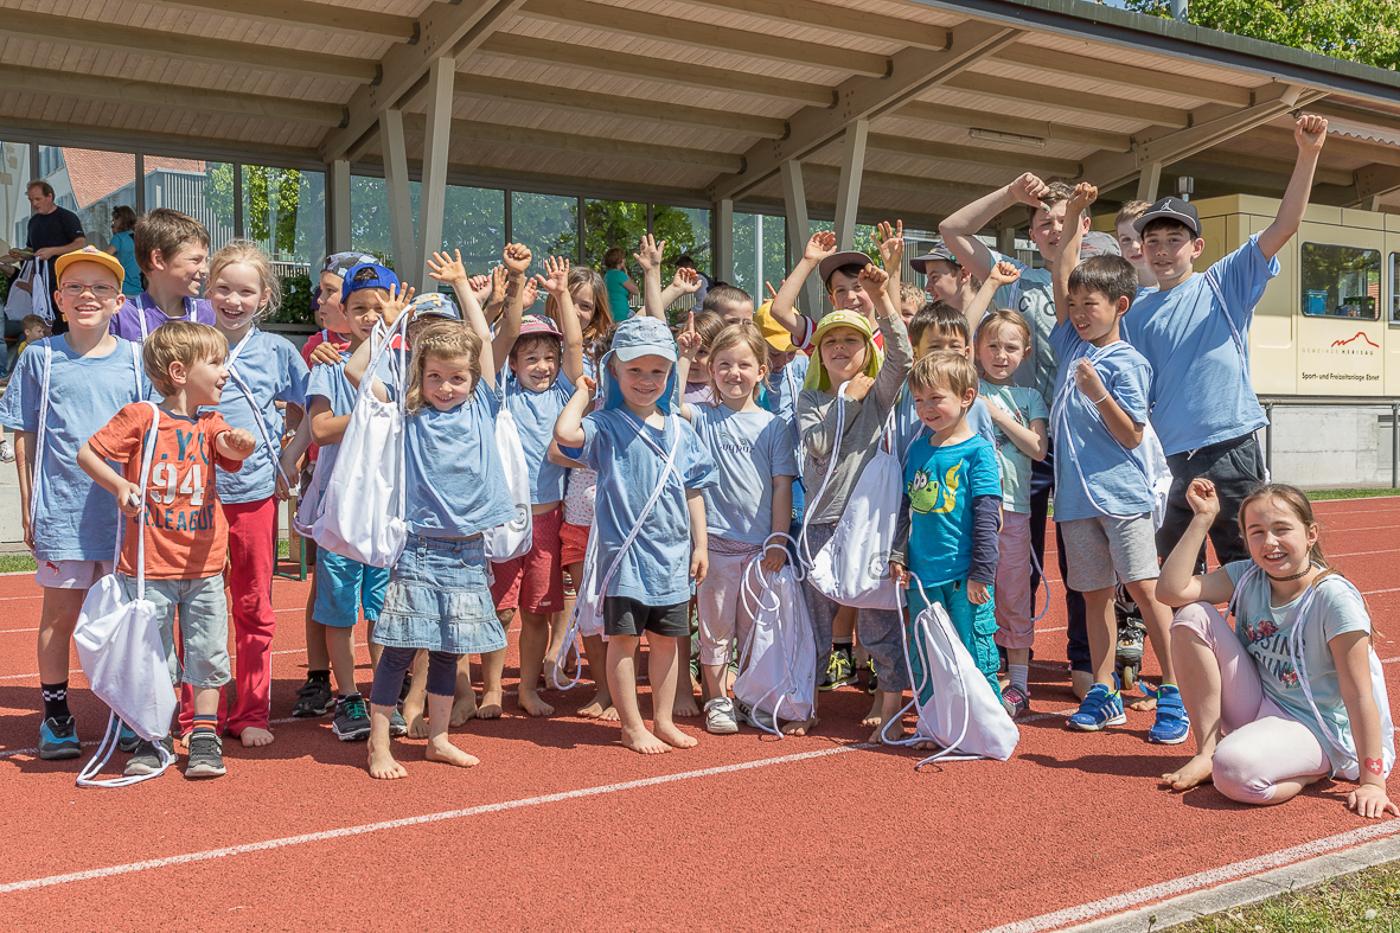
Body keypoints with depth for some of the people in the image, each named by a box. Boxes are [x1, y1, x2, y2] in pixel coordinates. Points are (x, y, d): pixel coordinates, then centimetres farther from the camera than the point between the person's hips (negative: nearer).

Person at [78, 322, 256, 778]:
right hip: (150, 566, -3)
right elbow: (87, 453, -2)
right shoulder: (140, 416, -5)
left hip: (204, 566, 3)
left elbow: (229, 450, -15)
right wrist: (119, 486, -17)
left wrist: (239, 445, -37)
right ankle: (152, 740, 22)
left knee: (208, 654, 6)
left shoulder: (211, 424, 5)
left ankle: (205, 738, 18)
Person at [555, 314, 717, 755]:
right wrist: (583, 392, -12)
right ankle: (633, 726, 15)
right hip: (625, 551, -4)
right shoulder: (606, 426, -7)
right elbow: (565, 432, -28)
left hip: (673, 553, 4)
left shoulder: (681, 430, 7)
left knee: (666, 638, 13)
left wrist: (700, 545, 9)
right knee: (624, 639, 2)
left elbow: (693, 490, 11)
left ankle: (664, 720, 26)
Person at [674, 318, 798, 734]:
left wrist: (778, 541, -3)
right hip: (715, 540, 0)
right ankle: (717, 701, 19)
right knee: (715, 628, 8)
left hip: (761, 544, 1)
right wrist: (683, 356, -14)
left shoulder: (774, 426, 4)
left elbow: (782, 486, 1)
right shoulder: (703, 417, 4)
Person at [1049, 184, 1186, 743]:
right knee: (1094, 593, 10)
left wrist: (1099, 393, -23)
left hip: (1121, 494, -6)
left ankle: (1175, 695, 2)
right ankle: (1103, 694, 17)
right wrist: (1074, 220, 11)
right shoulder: (1072, 345, 10)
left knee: (1144, 589, -6)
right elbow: (1061, 282, 10)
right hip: (1075, 494, 6)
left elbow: (1131, 436, -11)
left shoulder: (1127, 363, -8)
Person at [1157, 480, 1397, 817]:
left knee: (1235, 769, -37)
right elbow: (1171, 589, -14)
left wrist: (1371, 782, -22)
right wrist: (1203, 518, -14)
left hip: (1313, 727, -6)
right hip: (1258, 707, 7)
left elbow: (1358, 694, -20)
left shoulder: (1335, 598, -20)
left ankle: (1312, 772, -1)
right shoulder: (1247, 577, -2)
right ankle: (1207, 752, -4)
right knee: (1192, 616, -11)